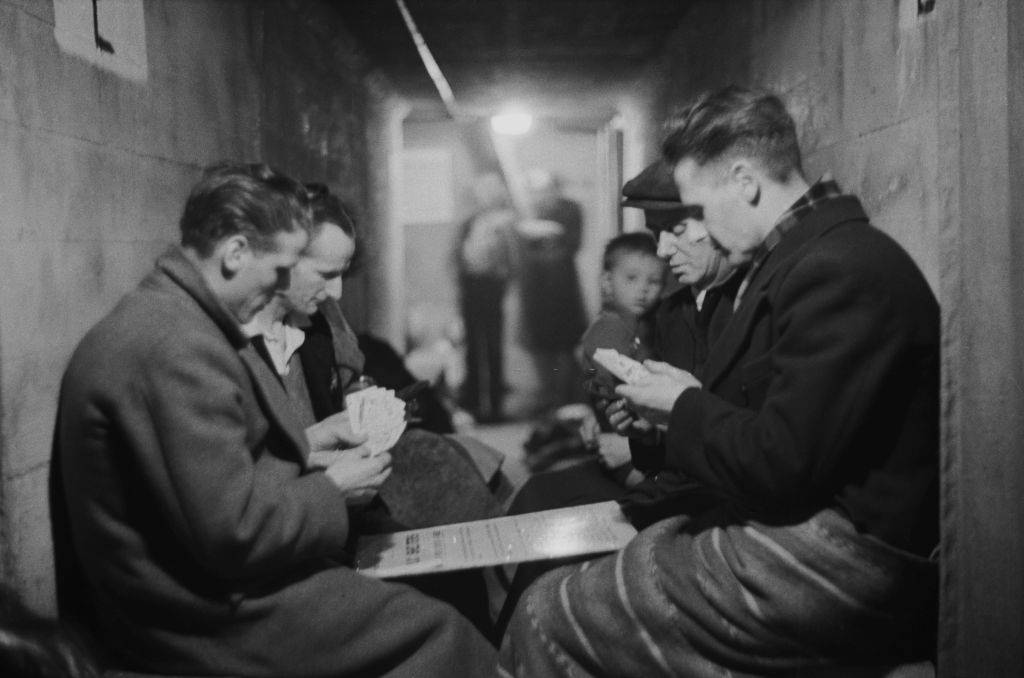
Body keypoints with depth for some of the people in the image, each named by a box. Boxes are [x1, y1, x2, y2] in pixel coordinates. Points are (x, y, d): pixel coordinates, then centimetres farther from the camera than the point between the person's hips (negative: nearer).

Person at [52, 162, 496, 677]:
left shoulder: (163, 313, 7)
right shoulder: (180, 348, -26)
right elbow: (235, 533, -26)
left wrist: (302, 444, 8)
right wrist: (332, 490, -11)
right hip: (200, 621, -10)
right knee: (435, 631, -8)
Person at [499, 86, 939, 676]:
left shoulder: (843, 269, -20)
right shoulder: (806, 255, 12)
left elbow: (783, 466, -23)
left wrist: (684, 405, -7)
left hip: (839, 566, -10)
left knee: (548, 617, -11)